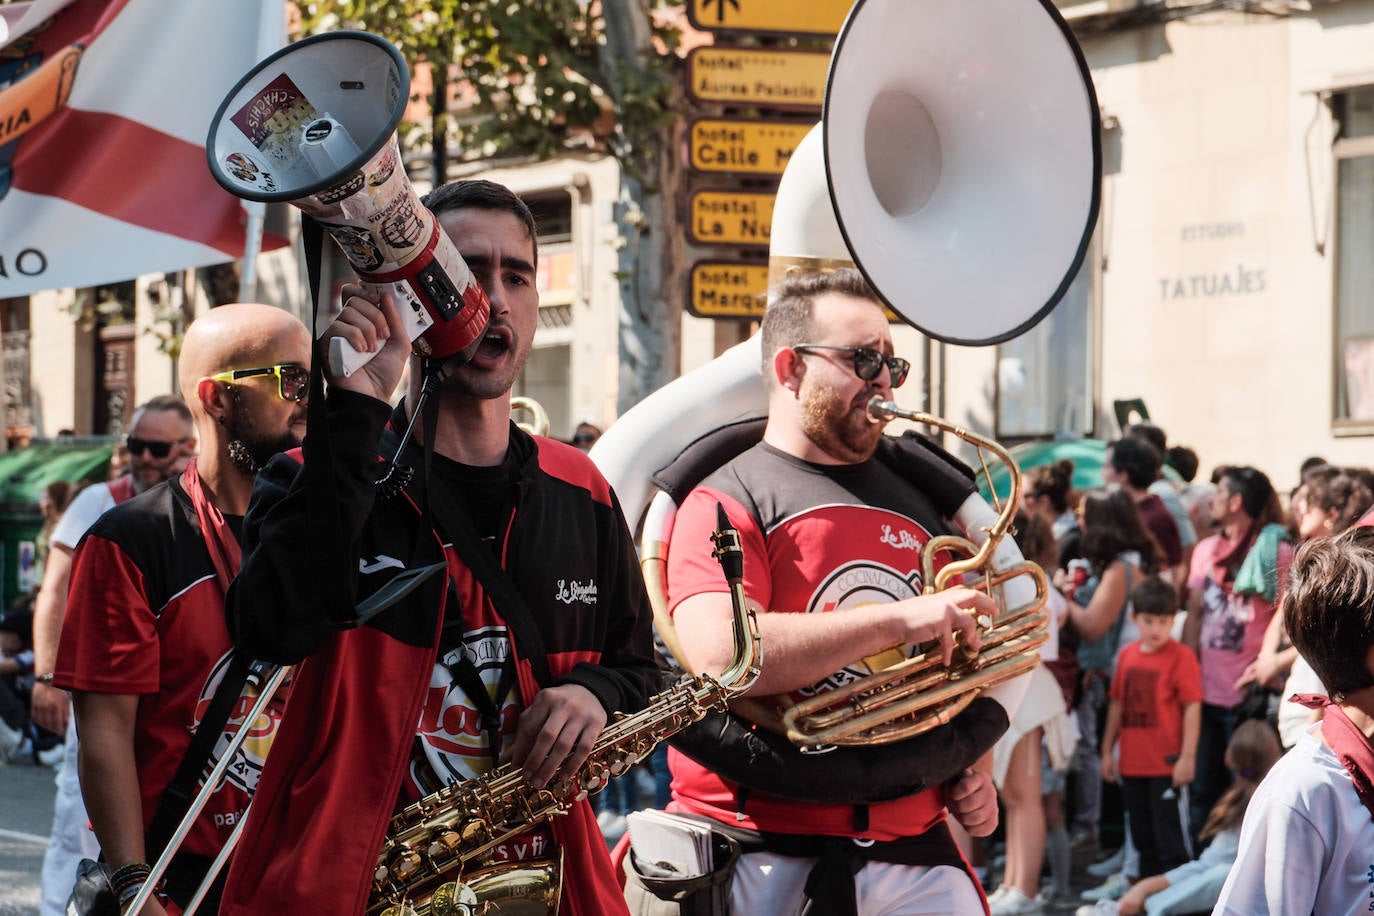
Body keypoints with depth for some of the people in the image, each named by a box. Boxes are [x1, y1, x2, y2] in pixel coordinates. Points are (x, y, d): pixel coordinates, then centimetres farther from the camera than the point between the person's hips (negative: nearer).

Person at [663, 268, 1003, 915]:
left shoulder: (918, 508, 17)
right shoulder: (728, 503, -3)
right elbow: (719, 656, -21)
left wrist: (968, 773, 9)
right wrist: (898, 619, -20)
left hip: (909, 850, 5)